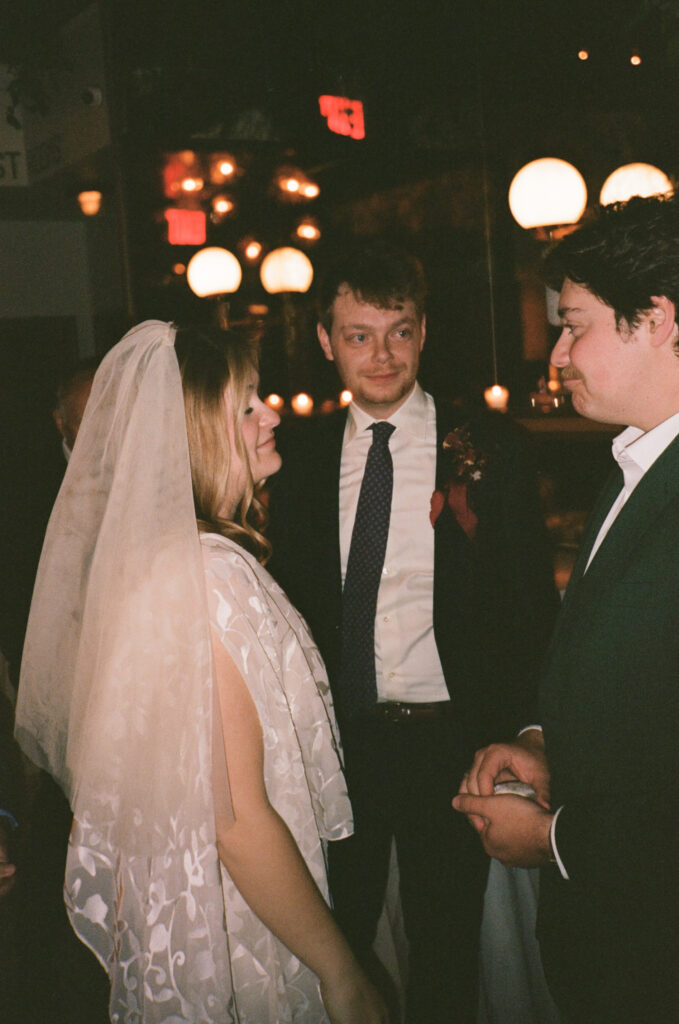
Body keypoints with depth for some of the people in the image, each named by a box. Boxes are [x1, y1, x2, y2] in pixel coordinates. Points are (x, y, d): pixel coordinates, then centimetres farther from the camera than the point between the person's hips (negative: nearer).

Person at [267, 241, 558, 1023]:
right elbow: (291, 595, 8)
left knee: (446, 945, 13)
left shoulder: (487, 446, -5)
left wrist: (509, 729, -9)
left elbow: (530, 597, -3)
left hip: (448, 738, -2)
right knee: (338, 937, 15)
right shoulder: (303, 455, 3)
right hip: (336, 737, 3)